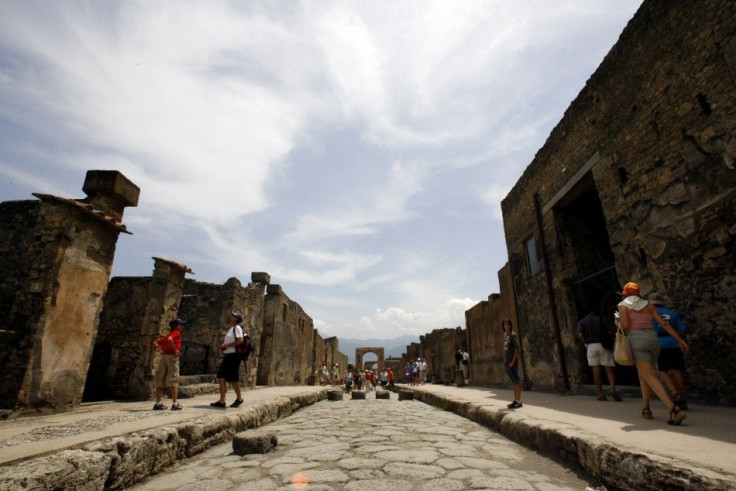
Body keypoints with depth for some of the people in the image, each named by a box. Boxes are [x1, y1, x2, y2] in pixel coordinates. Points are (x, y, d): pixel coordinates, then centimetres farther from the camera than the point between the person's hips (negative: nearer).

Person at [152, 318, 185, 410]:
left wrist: (163, 349, 8)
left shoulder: (168, 334, 19)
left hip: (164, 356, 8)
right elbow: (169, 339, -26)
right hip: (172, 356, -8)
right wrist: (174, 350, -17)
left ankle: (158, 403, 15)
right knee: (174, 381, -4)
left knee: (160, 381, 10)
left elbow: (155, 343, 17)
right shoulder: (177, 333, -5)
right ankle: (175, 404, -1)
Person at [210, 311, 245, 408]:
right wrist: (223, 345, 6)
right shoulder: (230, 329, 18)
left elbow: (240, 341, -22)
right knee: (221, 377, 6)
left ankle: (239, 398, 16)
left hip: (233, 356, -9)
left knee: (233, 379, -1)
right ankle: (222, 401, 11)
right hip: (227, 355, 9)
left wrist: (227, 345, -17)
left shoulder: (237, 328, -10)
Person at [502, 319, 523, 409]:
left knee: (516, 381, -3)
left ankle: (519, 402, 1)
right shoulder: (505, 335, 13)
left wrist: (513, 362, -17)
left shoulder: (513, 335, -8)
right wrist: (505, 362, 13)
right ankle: (515, 400, 19)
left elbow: (517, 349, -13)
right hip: (506, 362, 8)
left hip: (512, 362, -8)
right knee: (514, 382, 13)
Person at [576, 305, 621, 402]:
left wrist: (586, 343, 7)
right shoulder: (600, 320, 9)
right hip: (603, 345, 0)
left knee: (596, 371, 2)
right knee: (609, 370, 3)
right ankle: (613, 388, -17)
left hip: (591, 346, 0)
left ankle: (601, 394, 2)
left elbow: (580, 335, -5)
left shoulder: (582, 322, 10)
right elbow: (609, 332, -2)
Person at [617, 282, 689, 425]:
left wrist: (619, 321, 12)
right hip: (653, 339, 6)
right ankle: (646, 409, 21)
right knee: (643, 373, 19)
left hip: (636, 340, -6)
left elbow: (625, 325, -9)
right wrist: (680, 340, 8)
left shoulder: (623, 305, 4)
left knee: (649, 376, -9)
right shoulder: (648, 305, 17)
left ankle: (673, 408, -26)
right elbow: (664, 323, 8)